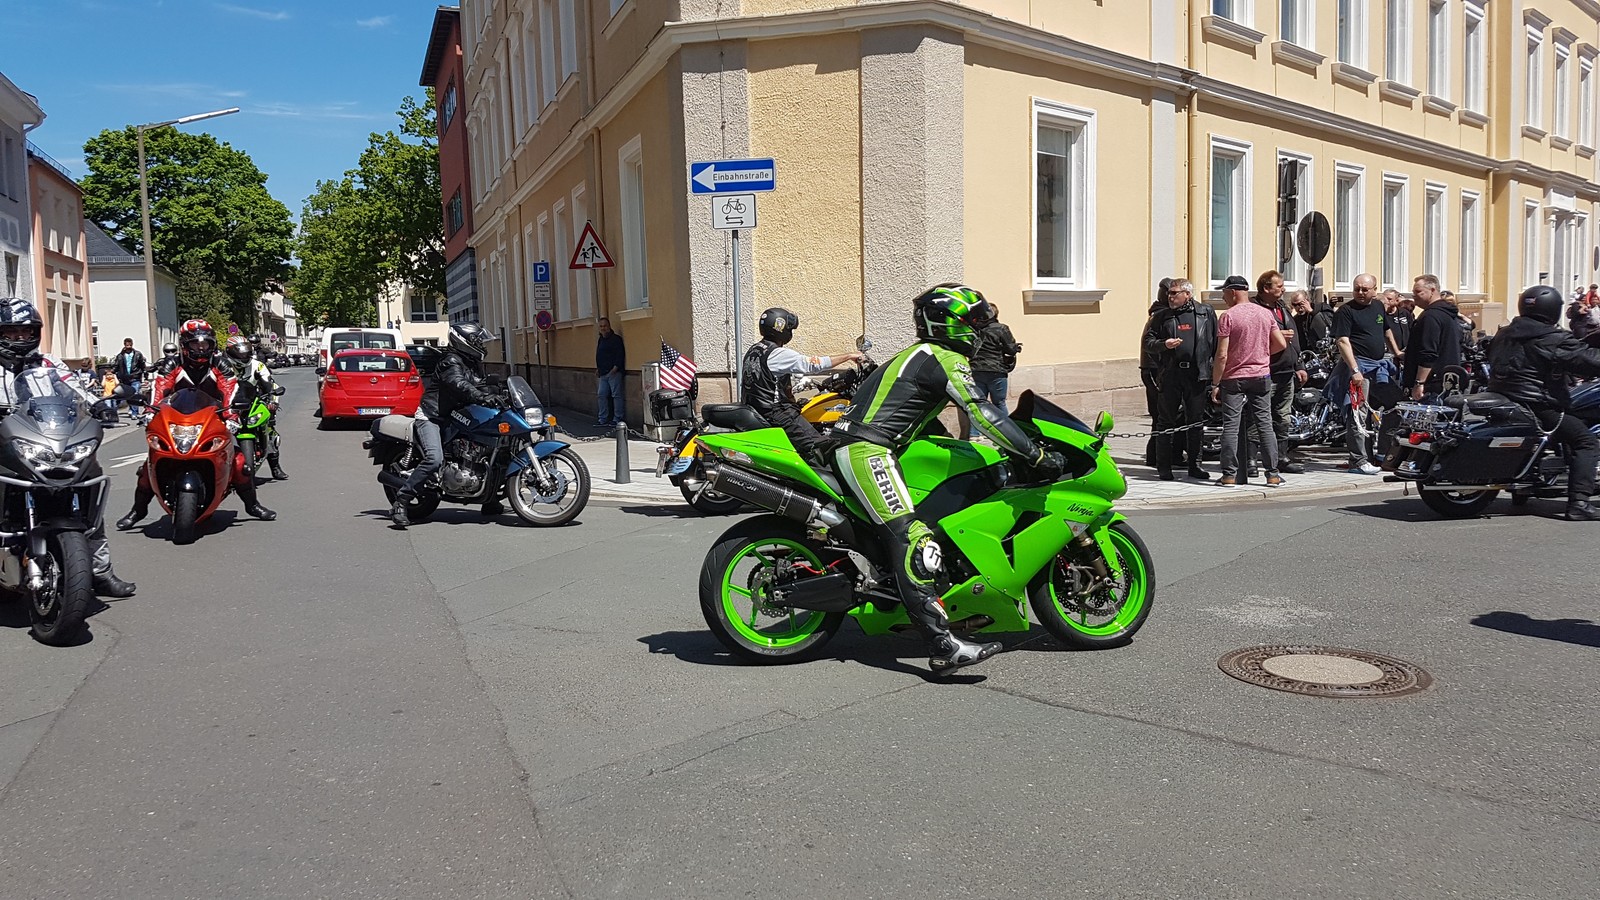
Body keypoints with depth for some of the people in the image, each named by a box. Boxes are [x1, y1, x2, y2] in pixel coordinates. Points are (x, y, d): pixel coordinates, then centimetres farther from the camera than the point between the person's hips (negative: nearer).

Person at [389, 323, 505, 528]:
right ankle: (400, 503, -23)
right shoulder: (451, 361, -14)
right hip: (431, 417, -10)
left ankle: (490, 502, 16)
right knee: (434, 459, -28)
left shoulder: (473, 364, 15)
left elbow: (482, 386, 11)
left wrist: (497, 395, -9)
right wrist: (482, 398, -47)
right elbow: (459, 384, -32)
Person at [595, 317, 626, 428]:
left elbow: (620, 355, -14)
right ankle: (602, 419, 13)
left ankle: (617, 419, -1)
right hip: (603, 373, 9)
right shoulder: (601, 340, 19)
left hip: (614, 372, -9)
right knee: (601, 395, 7)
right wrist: (598, 368, 18)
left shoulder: (616, 339, -6)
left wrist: (615, 367, -20)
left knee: (616, 395, -5)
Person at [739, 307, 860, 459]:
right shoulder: (779, 354, -15)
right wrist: (848, 356, -8)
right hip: (776, 412, -10)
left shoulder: (752, 350, 13)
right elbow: (814, 364, -17)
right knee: (818, 447, -12)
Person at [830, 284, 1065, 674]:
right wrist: (1037, 457, -14)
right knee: (910, 537, -19)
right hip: (867, 450, -11)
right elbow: (983, 415, -16)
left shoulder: (923, 354, 24)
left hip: (854, 446, 11)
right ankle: (943, 645, -27)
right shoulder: (946, 359, -6)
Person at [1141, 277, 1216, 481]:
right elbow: (1147, 343, 7)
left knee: (1196, 421, 6)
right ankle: (1164, 467, 8)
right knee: (1166, 421, 2)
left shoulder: (1206, 314, 8)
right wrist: (1163, 344, -13)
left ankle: (1194, 465, 16)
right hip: (1169, 375, 0)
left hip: (1197, 374, 0)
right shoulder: (1162, 316, 8)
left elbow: (1216, 342, 8)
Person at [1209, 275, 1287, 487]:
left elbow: (1222, 355, -13)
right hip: (1261, 376, 4)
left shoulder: (1228, 316, -10)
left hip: (1234, 378, -4)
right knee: (1265, 425, 7)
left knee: (1231, 427, 0)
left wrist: (1215, 384, -7)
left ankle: (1230, 475, -1)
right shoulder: (1265, 313, 5)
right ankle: (1272, 474, 8)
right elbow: (1281, 343, 7)